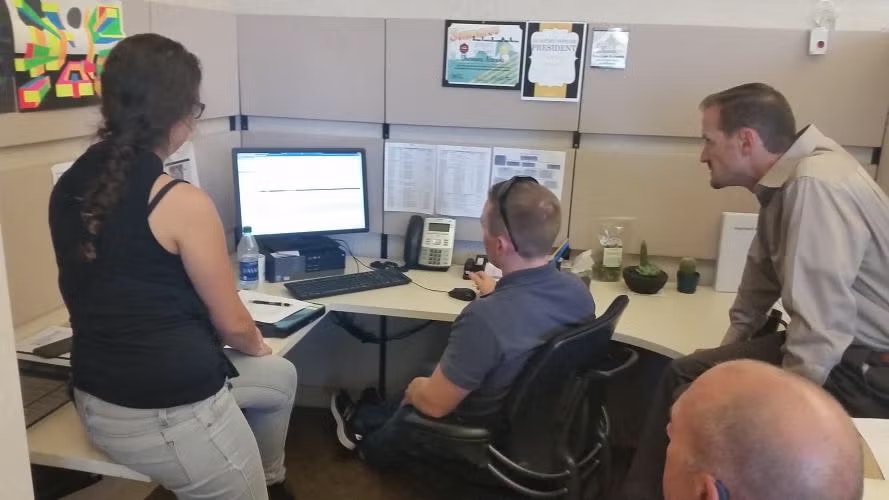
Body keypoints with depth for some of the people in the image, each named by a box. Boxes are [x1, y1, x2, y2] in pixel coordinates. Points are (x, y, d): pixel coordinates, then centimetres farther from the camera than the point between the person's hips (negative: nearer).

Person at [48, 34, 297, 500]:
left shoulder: (68, 187, 1)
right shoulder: (182, 202, -22)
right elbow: (231, 323, -12)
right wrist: (257, 347, 12)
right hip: (170, 416, -8)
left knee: (280, 378, 26)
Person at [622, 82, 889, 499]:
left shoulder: (815, 186, -26)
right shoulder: (784, 179, 3)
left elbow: (822, 325, -29)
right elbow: (763, 273, 16)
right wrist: (729, 348, 23)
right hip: (831, 347, 9)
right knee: (684, 373, 10)